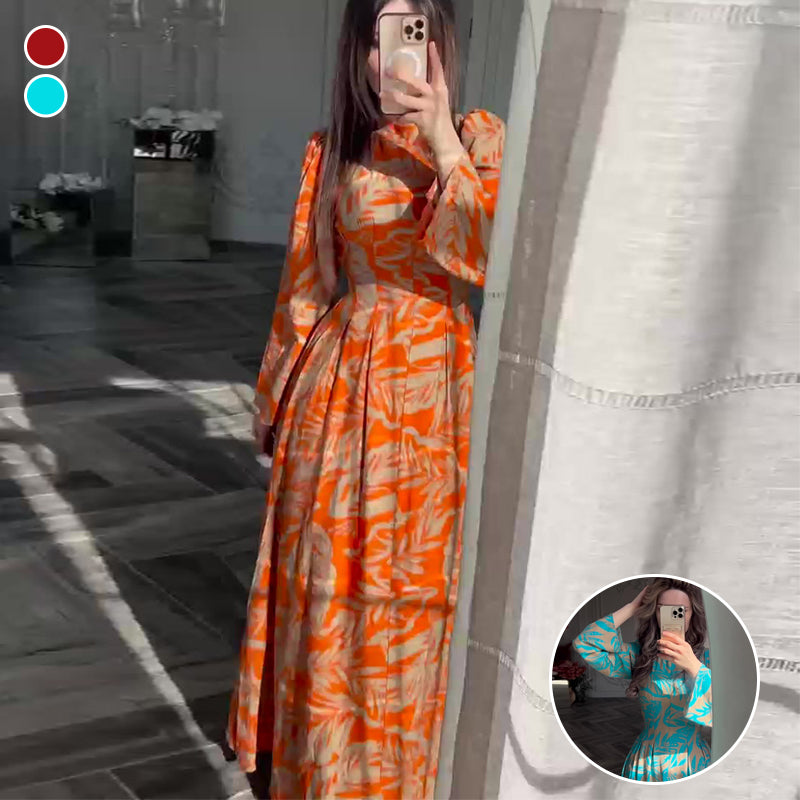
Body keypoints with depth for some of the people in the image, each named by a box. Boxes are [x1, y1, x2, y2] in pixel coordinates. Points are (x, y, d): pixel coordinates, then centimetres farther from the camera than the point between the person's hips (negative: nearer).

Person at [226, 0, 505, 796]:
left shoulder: (479, 137, -1)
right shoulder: (333, 150, 4)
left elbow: (492, 258, -15)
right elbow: (306, 280, 9)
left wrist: (443, 145, -22)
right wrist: (286, 394, 11)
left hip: (432, 383, -2)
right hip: (344, 380, 2)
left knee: (412, 584, 7)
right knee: (328, 578, 9)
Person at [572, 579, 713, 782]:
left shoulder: (706, 659, -5)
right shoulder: (639, 656, -3)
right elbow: (585, 645, -13)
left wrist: (693, 666, -36)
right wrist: (632, 608, -10)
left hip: (693, 764, -1)